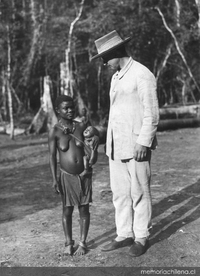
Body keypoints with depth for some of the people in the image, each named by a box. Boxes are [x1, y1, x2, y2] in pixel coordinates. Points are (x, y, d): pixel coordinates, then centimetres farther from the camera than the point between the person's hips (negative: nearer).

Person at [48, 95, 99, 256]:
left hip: (84, 175, 2)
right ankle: (68, 243, 24)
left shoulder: (81, 126, -3)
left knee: (84, 208, 7)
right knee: (67, 210, 8)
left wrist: (96, 137, -13)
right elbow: (52, 156, -7)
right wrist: (54, 179, -11)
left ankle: (83, 243, 21)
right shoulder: (55, 132, -9)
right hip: (67, 176, -2)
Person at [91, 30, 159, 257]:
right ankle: (124, 235, 22)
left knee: (139, 193, 3)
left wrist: (144, 142, -19)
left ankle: (142, 237, 16)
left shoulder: (142, 74, -10)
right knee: (120, 193, 11)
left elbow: (152, 113, -14)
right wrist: (110, 141, 18)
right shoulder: (116, 77, 16)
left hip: (136, 144, -8)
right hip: (116, 145, 8)